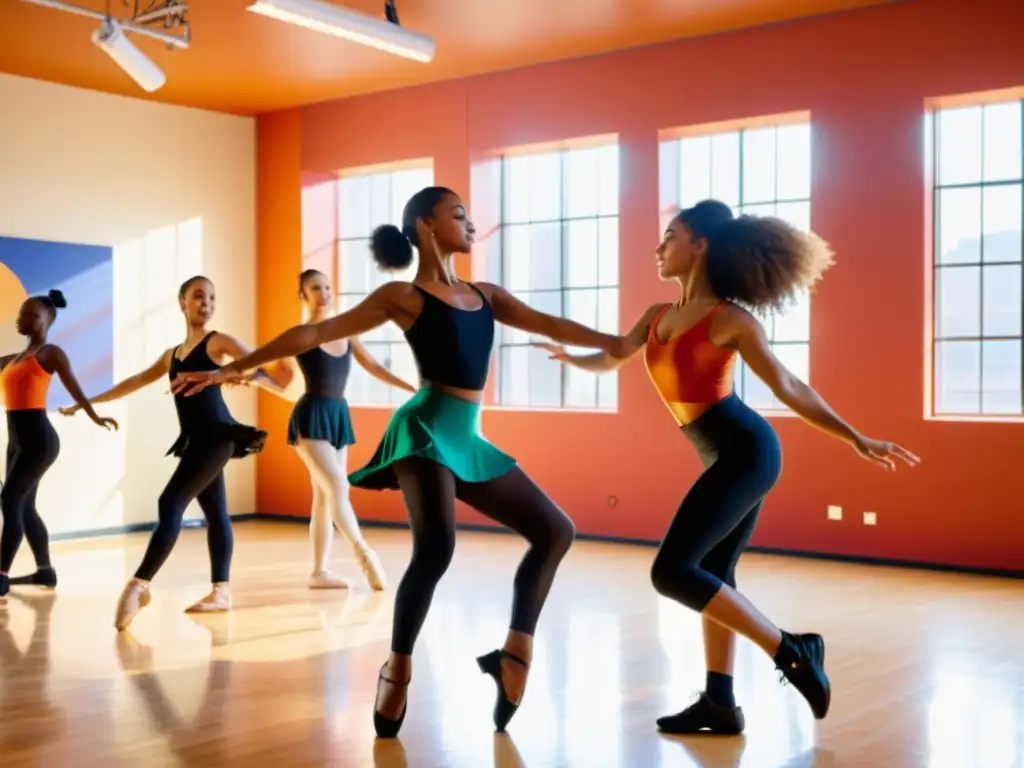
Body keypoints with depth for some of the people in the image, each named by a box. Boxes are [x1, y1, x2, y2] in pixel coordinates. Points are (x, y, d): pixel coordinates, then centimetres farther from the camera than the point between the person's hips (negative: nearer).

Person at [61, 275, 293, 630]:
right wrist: (85, 402, 35)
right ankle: (221, 591, 8)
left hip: (216, 437, -7)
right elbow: (134, 382, 31)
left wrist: (272, 380, -34)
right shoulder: (172, 355, 22)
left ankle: (139, 584, -18)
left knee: (170, 505, -14)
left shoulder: (218, 341, 2)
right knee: (215, 513, 7)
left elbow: (258, 362, -11)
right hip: (195, 441, 7)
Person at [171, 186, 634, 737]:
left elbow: (552, 326, 15)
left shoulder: (487, 295, 18)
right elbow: (313, 334, 0)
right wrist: (234, 368, -2)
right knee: (435, 549, -25)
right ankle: (397, 672, -6)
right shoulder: (403, 297, 1)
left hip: (467, 439, 8)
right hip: (426, 430, -7)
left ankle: (513, 655, 9)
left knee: (555, 531, 5)